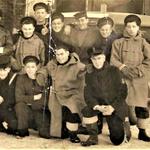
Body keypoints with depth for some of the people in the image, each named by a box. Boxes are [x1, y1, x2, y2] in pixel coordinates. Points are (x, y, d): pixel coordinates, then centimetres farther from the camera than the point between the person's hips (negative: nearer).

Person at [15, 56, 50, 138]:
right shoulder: (21, 78, -3)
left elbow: (45, 101, -10)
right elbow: (18, 97, -14)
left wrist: (29, 102, -14)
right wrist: (35, 97, -15)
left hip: (41, 111, -1)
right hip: (27, 111, 1)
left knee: (46, 134, -19)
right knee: (20, 105, -31)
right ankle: (23, 131, -11)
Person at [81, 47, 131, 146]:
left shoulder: (114, 71, -11)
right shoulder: (89, 74, -4)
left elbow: (123, 91, -10)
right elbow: (88, 94, -7)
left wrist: (113, 107, -21)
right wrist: (97, 106, -25)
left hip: (116, 107, -2)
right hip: (99, 104, 2)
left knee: (117, 141, -4)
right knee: (87, 111, -33)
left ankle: (124, 122, 29)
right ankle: (93, 137, -12)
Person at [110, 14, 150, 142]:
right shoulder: (118, 43, 7)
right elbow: (113, 60, 1)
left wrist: (137, 71, -11)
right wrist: (123, 68, -13)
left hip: (139, 80, 1)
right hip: (123, 79, -1)